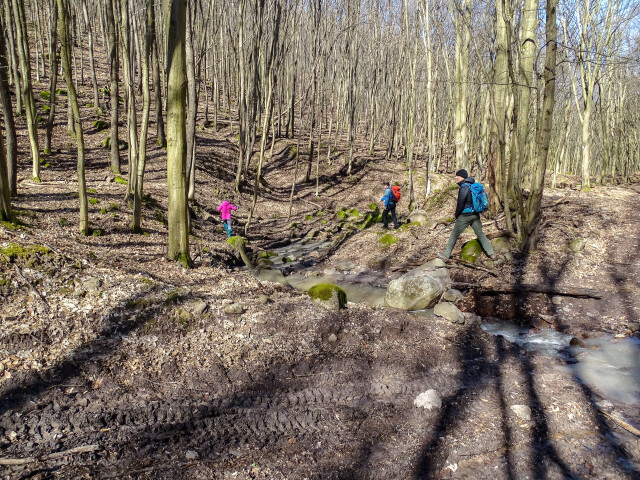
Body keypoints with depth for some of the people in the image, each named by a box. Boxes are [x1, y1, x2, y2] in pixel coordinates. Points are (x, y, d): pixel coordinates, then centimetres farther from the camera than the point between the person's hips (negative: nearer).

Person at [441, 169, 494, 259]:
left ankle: (446, 254, 8)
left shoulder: (464, 187, -18)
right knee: (480, 234, 14)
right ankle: (491, 253, 11)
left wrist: (456, 215, -3)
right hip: (475, 214, 7)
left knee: (454, 235, 3)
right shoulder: (474, 185, 8)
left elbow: (460, 203, -17)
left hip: (465, 215, -7)